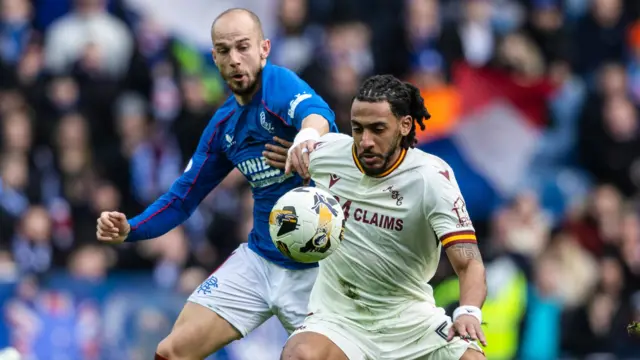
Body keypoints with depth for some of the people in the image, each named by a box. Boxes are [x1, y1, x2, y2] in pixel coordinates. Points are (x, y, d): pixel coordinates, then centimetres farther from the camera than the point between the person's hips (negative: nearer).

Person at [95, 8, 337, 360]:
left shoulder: (278, 84, -16)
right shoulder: (224, 124, 6)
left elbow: (318, 113, -39)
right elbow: (183, 197, 14)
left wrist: (307, 136, -63)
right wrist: (128, 229, -3)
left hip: (317, 267, -6)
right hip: (258, 260, 6)